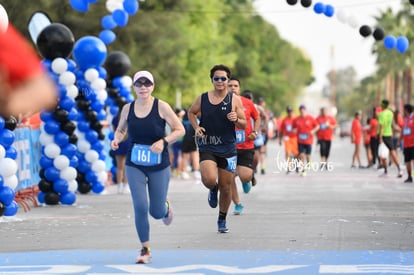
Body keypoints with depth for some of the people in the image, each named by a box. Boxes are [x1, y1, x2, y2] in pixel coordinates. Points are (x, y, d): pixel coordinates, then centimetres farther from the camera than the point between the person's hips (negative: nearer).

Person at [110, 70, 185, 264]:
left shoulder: (161, 107, -9)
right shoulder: (127, 109, 0)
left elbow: (180, 130, -6)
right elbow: (121, 130, 15)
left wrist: (163, 141, -21)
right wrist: (117, 139, -7)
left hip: (159, 166, -1)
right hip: (134, 166, 1)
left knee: (156, 212, 5)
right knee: (140, 207, -11)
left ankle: (166, 207, 45)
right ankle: (145, 250, 4)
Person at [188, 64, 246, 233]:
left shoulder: (235, 100, -1)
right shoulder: (202, 98, 0)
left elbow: (243, 125, 3)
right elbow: (191, 112, 19)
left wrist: (236, 119, -19)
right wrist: (196, 127, 1)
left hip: (228, 149, 1)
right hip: (207, 148, -1)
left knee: (226, 188, 6)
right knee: (209, 179, -25)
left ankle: (222, 220, 28)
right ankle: (213, 190, 13)